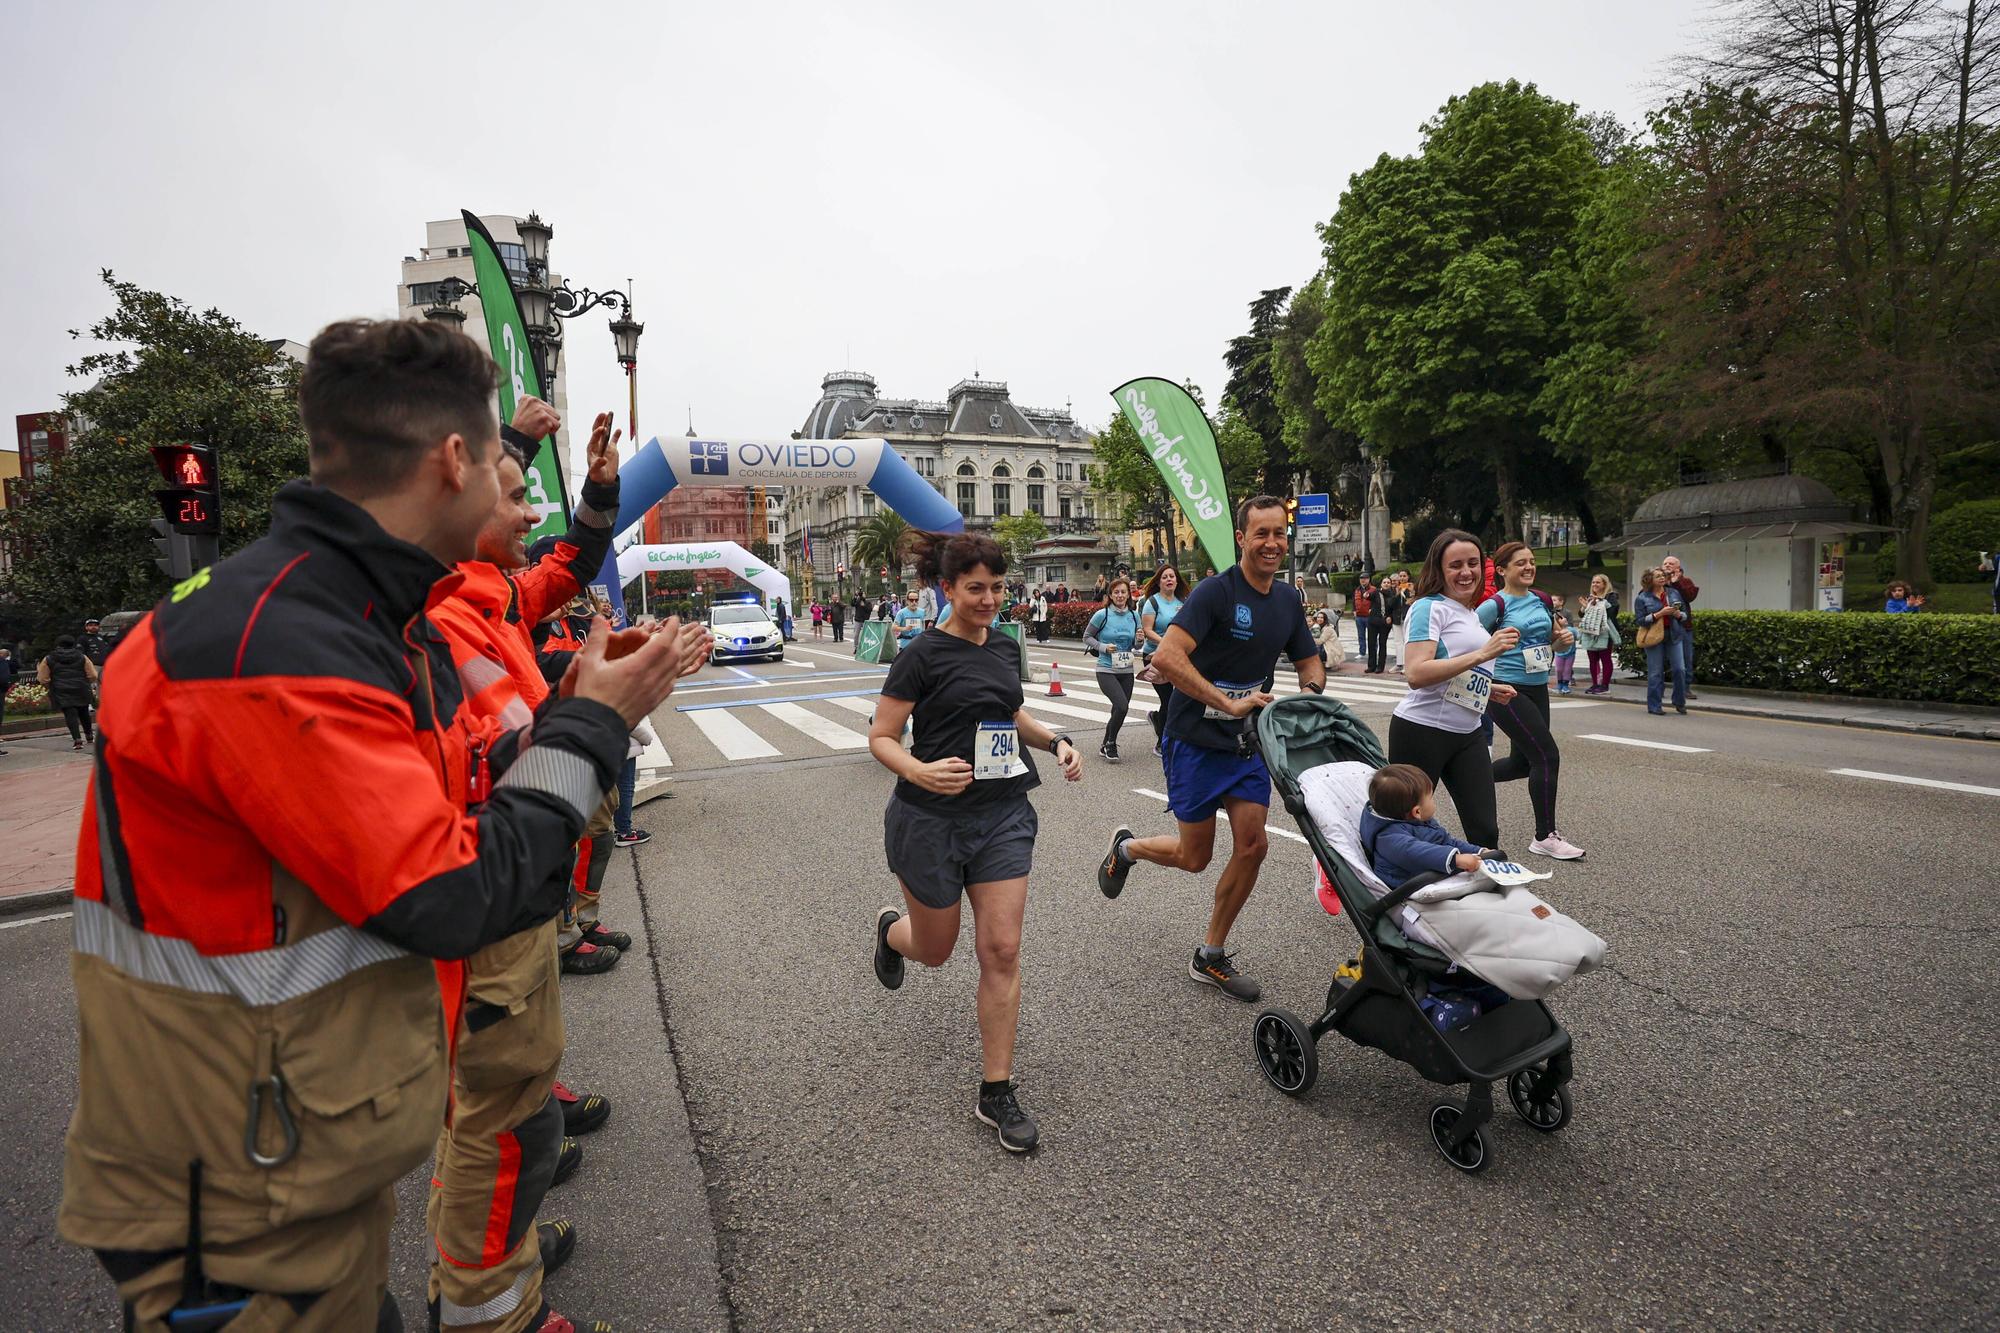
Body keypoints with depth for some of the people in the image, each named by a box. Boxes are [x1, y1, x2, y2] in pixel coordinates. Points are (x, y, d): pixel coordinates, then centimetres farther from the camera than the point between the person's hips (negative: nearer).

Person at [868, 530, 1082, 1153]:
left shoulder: (1004, 648, 7)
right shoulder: (922, 655, -12)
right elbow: (881, 737, -10)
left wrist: (1056, 741, 6)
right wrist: (921, 771, -30)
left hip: (1003, 815, 4)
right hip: (932, 820, -4)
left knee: (1001, 951, -1)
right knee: (935, 950, 13)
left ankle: (996, 1093, 13)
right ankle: (890, 930, 51)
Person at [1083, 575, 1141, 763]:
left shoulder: (1134, 616, 5)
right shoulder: (1102, 615, -7)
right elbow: (1087, 637, 3)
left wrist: (1139, 639, -7)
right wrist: (1103, 647, -13)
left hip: (1127, 671, 5)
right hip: (1106, 670, -5)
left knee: (1119, 710, 9)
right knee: (1122, 705, -21)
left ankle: (1106, 746, 31)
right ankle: (1111, 744, 0)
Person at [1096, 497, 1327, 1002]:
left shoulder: (1288, 600, 6)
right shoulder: (1216, 591, -18)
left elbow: (1310, 662, 19)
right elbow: (1167, 657, -29)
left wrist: (1311, 692, -4)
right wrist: (1229, 703, -30)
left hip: (1247, 742, 6)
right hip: (1196, 740, -6)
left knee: (1252, 846, 0)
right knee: (1195, 856, 3)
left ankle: (1210, 957, 18)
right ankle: (1125, 848, 36)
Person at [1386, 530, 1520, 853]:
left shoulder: (1473, 614, 17)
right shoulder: (1430, 607, -9)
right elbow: (1415, 674, -24)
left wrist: (1488, 689, 13)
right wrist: (1483, 653, -25)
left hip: (1468, 734, 8)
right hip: (1421, 730, -7)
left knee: (1485, 831, 2)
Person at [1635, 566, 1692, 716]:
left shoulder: (1674, 593, 10)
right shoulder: (1642, 598, -2)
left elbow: (1685, 614, 15)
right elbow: (1640, 620, -8)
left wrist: (1678, 614, -7)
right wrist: (1659, 614, -17)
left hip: (1674, 635, 3)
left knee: (1679, 669, -2)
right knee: (1655, 673, 0)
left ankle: (1679, 703, 16)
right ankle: (1654, 706, 9)